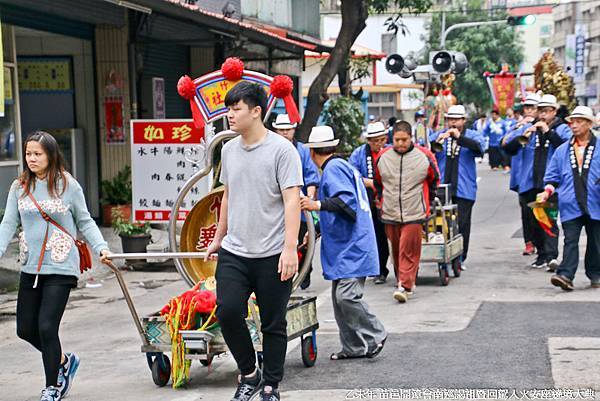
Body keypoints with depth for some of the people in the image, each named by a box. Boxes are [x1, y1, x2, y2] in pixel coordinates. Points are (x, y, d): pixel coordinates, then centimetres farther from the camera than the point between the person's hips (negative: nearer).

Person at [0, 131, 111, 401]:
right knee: (25, 328, 10)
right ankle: (63, 361, 36)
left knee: (47, 326, -9)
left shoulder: (67, 184, -5)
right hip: (30, 268, 5)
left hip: (61, 268, -5)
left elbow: (85, 222, 2)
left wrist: (101, 247, -11)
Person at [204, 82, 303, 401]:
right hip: (234, 253, 5)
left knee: (273, 324, 5)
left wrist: (290, 248, -20)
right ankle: (249, 374, 12)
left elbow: (292, 200, -14)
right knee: (227, 312, -9)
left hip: (272, 255, -4)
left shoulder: (282, 149, -9)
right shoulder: (229, 149, 9)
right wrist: (219, 238, 24)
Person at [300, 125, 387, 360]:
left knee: (346, 296, -16)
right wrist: (316, 231, 37)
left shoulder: (334, 168, -9)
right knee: (339, 298, 10)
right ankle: (353, 347, 13)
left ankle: (375, 335, -2)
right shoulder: (342, 166, 22)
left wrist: (318, 205, -29)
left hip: (351, 246, -10)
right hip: (344, 246, 10)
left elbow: (346, 200, -24)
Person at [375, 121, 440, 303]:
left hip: (414, 213, -3)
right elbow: (378, 182, 21)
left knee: (408, 251, -9)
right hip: (389, 214, 3)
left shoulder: (424, 156, -2)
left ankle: (405, 286, -10)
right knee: (396, 251, 11)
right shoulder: (383, 157, 4)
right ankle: (403, 280, 25)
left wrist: (426, 201, 16)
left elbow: (434, 179, 14)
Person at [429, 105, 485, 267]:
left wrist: (459, 137, -30)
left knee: (462, 224, -2)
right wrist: (436, 142, -22)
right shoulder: (438, 135, 11)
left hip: (464, 190, -1)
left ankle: (459, 259, 7)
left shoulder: (473, 135, 6)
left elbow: (478, 147, -16)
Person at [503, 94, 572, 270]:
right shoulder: (527, 127, 12)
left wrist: (548, 132, -19)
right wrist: (522, 137, -15)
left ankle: (552, 256, -23)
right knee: (534, 221, 10)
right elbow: (508, 148, 3)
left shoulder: (562, 129, 5)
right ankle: (542, 254, 21)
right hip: (529, 183, 4)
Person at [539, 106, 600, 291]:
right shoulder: (562, 150, 12)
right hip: (570, 205, 1)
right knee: (570, 241, -8)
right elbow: (553, 177, 15)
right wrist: (547, 192, -1)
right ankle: (565, 275, -17)